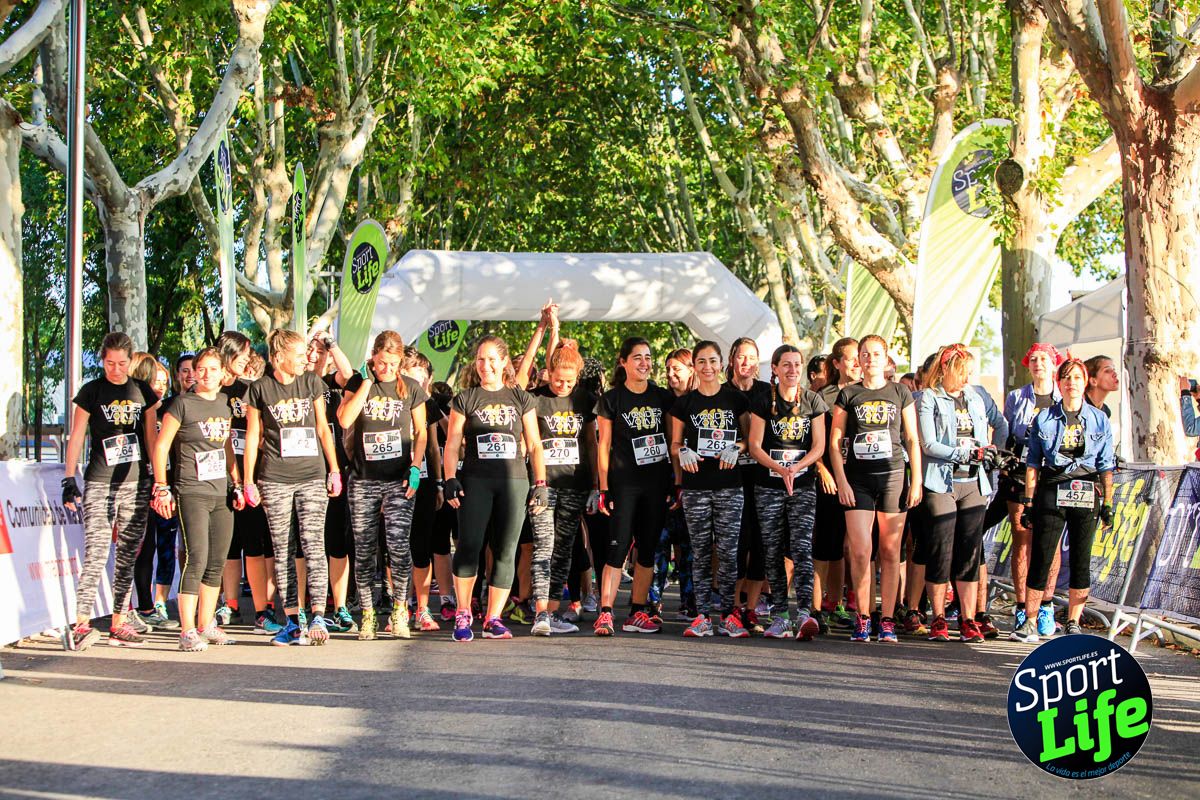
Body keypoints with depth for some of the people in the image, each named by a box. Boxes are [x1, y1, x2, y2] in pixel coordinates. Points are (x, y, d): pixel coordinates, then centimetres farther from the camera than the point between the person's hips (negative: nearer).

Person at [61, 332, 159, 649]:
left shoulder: (143, 392, 9)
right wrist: (69, 479, -6)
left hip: (136, 483, 3)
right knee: (96, 553, -13)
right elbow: (76, 438, 1)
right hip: (99, 483, -3)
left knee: (128, 556, 5)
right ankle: (81, 623, -14)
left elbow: (152, 437, 12)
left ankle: (118, 624, 11)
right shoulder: (91, 392, 1)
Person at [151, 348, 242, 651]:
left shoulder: (224, 402, 13)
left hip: (221, 492, 6)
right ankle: (187, 632, -9)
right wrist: (162, 488, -8)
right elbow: (161, 446, -4)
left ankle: (206, 625, 19)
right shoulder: (182, 403, -5)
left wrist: (236, 484, 17)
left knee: (217, 562, 8)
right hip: (191, 492, -6)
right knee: (196, 559, -13)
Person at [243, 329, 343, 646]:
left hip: (312, 476, 1)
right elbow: (253, 436, 6)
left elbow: (323, 429, 12)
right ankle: (292, 622, 6)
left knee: (313, 544, -9)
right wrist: (248, 480, 3)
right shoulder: (260, 389, 2)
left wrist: (334, 470, 8)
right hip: (274, 479, -1)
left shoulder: (311, 382, 8)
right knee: (282, 550, 2)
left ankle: (318, 617, -13)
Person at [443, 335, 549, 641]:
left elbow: (534, 445, 12)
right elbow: (452, 444, 6)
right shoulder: (465, 399, 8)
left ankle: (493, 619, 6)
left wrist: (541, 484, 4)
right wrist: (450, 480, -6)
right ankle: (462, 613, 1)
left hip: (514, 481, 1)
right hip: (475, 481, -1)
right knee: (469, 546, -10)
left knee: (506, 552, 0)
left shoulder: (521, 399, 12)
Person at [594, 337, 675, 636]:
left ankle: (637, 613, 12)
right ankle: (605, 613, -9)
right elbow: (604, 445, 0)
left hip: (657, 483, 3)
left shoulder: (664, 397, 9)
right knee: (618, 547, -9)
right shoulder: (611, 399, 1)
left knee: (648, 549, 6)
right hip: (624, 483, -3)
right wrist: (603, 488, -6)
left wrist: (675, 484, 4)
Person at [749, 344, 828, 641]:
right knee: (773, 552, 2)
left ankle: (804, 615, -24)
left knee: (801, 549, -14)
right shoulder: (763, 402, 3)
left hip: (803, 486, -1)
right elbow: (755, 446, -2)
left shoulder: (813, 401, 6)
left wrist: (795, 468, -16)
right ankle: (780, 616, 9)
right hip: (768, 487, 1)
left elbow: (819, 446, 1)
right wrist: (780, 469, -18)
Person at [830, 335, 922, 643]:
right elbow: (834, 442, 6)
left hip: (893, 476, 1)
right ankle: (862, 618, 2)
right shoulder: (848, 395, 7)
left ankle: (887, 621, 7)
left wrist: (916, 481, 1)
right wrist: (841, 482, -3)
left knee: (890, 551, 2)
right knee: (860, 551, -8)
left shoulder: (900, 393, 9)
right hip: (858, 478, 0)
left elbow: (912, 440, 9)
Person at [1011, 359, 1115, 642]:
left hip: (1086, 495, 1)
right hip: (1051, 492, -1)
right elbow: (1033, 463, 6)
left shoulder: (1099, 420, 7)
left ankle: (1073, 624, 13)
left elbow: (1106, 466, 8)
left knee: (1081, 560, 4)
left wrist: (1107, 502, 3)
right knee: (1040, 557, -5)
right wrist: (1028, 500, 1)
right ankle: (1030, 624, 0)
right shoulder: (1044, 419, 6)